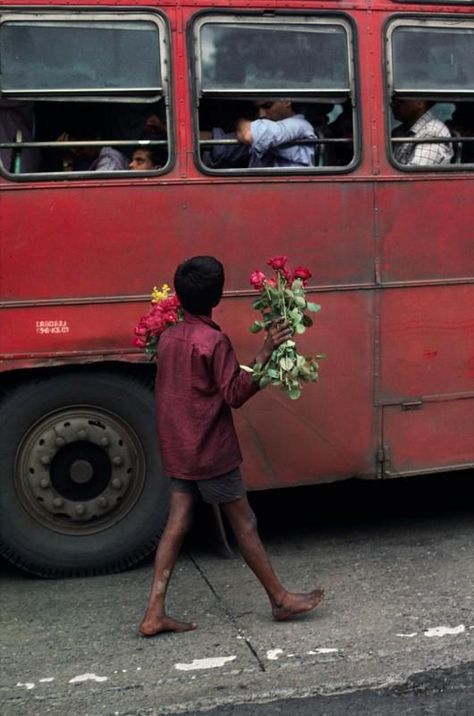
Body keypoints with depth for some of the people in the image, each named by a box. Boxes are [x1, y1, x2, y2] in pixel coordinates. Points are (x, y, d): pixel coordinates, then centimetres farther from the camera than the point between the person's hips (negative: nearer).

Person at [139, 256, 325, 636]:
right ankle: (281, 599, 18)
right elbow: (234, 395, -18)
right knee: (244, 523, 4)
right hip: (210, 451, -7)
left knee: (177, 524, 9)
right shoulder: (214, 341, -16)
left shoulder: (168, 337, 6)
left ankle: (155, 613, 8)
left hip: (177, 450, 7)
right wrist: (265, 353, -22)